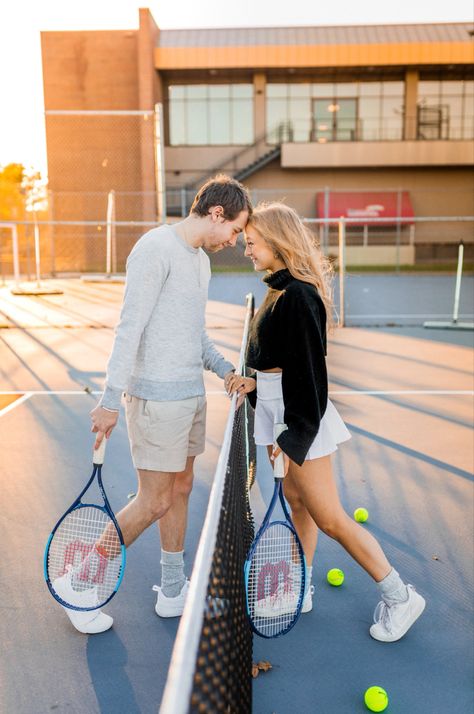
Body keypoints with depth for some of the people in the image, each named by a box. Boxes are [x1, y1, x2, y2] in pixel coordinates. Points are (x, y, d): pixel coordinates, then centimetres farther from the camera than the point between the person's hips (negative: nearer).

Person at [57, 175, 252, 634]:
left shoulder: (201, 260, 15)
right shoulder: (156, 248, -13)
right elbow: (129, 327, -18)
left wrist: (226, 370, 5)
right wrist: (110, 399, -20)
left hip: (191, 394, 9)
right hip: (157, 395, -9)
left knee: (180, 490, 15)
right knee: (154, 503, -1)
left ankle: (172, 592, 30)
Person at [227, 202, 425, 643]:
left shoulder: (298, 296, -20)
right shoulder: (281, 290, 9)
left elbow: (309, 369, -22)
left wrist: (295, 434, -20)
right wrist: (257, 380, 5)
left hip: (299, 415, -9)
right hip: (278, 405, 10)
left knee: (330, 519, 0)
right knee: (297, 501, 19)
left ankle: (399, 598, 18)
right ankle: (299, 591, 35)